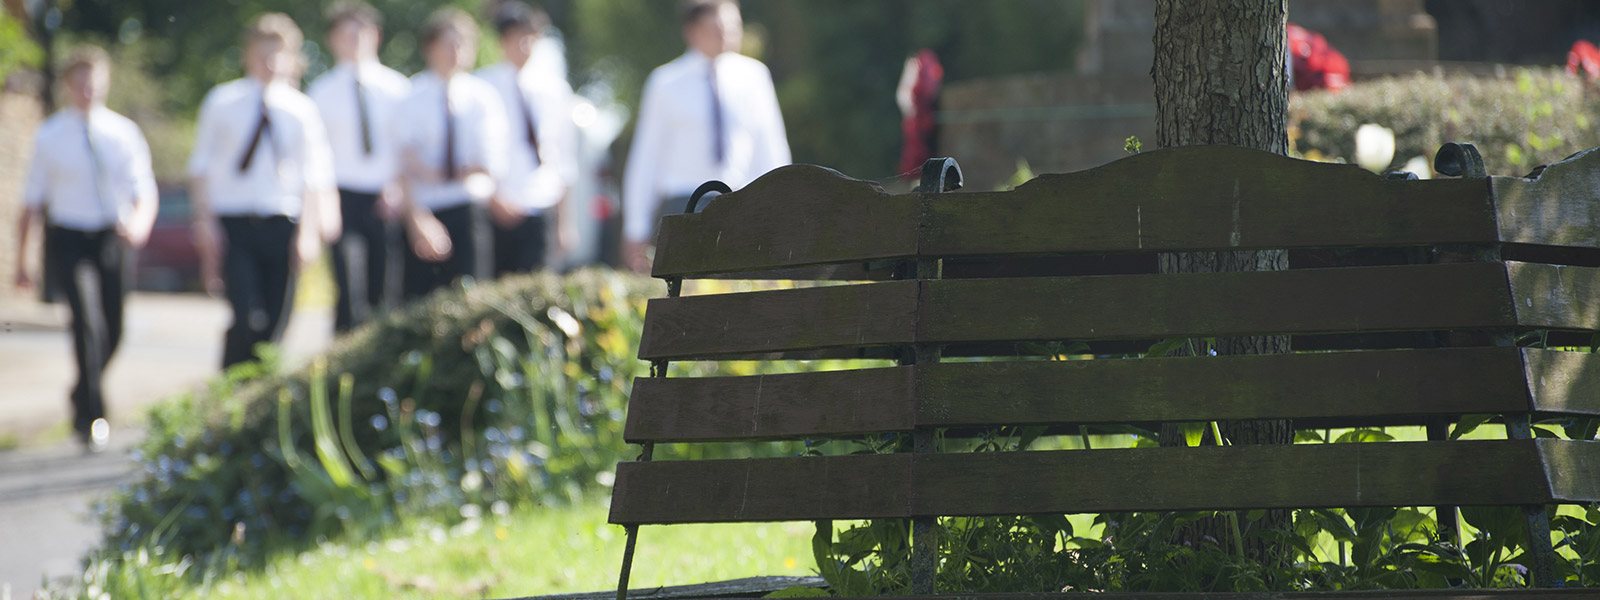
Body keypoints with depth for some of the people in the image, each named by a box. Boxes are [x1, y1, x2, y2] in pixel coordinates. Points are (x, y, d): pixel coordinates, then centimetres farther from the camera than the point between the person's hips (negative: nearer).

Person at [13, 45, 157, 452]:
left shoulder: (123, 133, 3)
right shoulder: (49, 137, 0)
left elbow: (144, 190, 2)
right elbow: (32, 200, 5)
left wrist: (140, 222, -21)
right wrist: (21, 260, 3)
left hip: (113, 237, 3)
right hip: (70, 238, -3)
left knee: (112, 331, 9)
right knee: (87, 320, -20)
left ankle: (82, 401, 37)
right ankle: (94, 418, -19)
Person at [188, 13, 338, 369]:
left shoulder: (301, 110, 6)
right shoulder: (222, 102, 5)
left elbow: (313, 175, 7)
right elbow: (201, 166, 8)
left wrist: (309, 230, -3)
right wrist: (204, 220, -1)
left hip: (280, 226, 2)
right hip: (232, 225, -2)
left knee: (274, 327, 1)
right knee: (248, 320, -17)